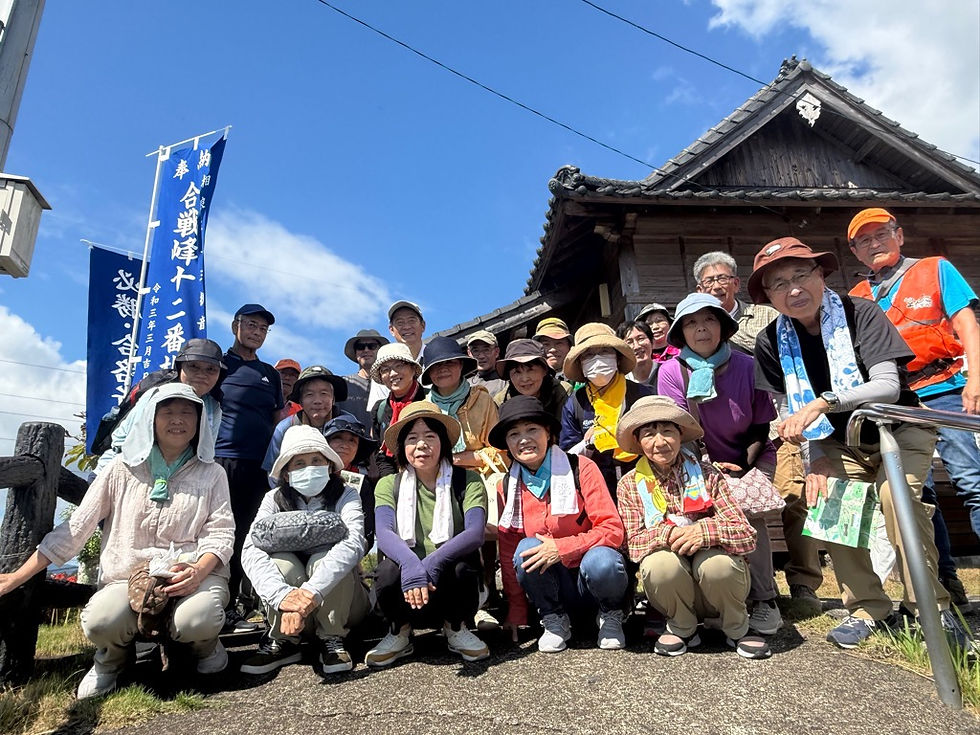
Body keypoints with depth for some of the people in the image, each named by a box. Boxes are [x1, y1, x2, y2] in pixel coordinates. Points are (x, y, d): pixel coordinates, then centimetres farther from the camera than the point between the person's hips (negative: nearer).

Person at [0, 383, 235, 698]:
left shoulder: (211, 474, 5)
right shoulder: (124, 468, 6)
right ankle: (112, 659, 9)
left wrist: (198, 571, -22)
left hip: (195, 573, -1)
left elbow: (220, 532, -2)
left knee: (194, 621, -33)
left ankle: (206, 646, 7)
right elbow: (75, 528, 6)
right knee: (101, 621, -31)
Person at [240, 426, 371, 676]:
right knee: (279, 560, -27)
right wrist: (283, 595, -43)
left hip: (342, 603, -1)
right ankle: (283, 641, -8)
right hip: (284, 605, 2)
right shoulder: (275, 500, -8)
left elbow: (354, 542, -33)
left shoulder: (345, 495, -13)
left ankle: (331, 639, -10)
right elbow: (251, 550, -24)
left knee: (324, 560, -30)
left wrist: (311, 593, -47)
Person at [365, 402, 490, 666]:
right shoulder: (389, 485, 2)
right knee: (389, 571, -31)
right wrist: (410, 563, -38)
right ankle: (399, 633, 1)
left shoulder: (467, 481, -3)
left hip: (450, 581, 0)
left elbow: (475, 533, -19)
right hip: (408, 580, 1)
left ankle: (456, 629, 0)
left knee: (462, 566, -32)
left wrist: (432, 563, -36)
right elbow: (384, 533, -16)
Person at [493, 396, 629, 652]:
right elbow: (508, 551, 5)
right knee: (526, 548, -27)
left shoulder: (581, 469, -10)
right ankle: (554, 620, -3)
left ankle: (610, 615, -1)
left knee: (601, 561, -35)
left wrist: (562, 548, -27)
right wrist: (516, 611, 1)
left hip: (590, 578, -2)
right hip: (555, 587, 2)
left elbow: (613, 530, -15)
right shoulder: (508, 488, 0)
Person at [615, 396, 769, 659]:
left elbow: (747, 536, -12)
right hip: (670, 585, 0)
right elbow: (634, 545, -9)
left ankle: (737, 628, 2)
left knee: (717, 563, -32)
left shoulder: (706, 474, -5)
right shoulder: (629, 485, -1)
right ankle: (683, 628, 1)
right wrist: (667, 534, -29)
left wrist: (705, 530, -31)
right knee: (660, 563, -31)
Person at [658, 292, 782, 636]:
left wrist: (741, 470, -15)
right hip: (701, 462, 1)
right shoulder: (672, 372, -13)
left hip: (752, 458, 0)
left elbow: (760, 429, -5)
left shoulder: (747, 366, -13)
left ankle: (763, 599, -7)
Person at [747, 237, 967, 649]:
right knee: (824, 498, -20)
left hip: (900, 430, -3)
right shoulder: (771, 342, -9)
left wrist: (823, 402, -42)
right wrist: (814, 459, -16)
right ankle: (868, 609, -2)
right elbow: (789, 412, -3)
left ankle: (932, 607, -12)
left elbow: (888, 386, -28)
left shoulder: (860, 314, -20)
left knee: (894, 492, -29)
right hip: (842, 443, 4)